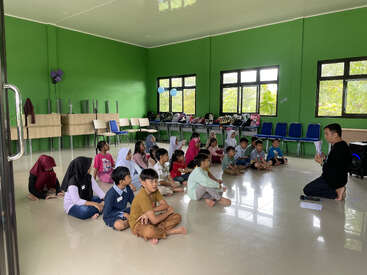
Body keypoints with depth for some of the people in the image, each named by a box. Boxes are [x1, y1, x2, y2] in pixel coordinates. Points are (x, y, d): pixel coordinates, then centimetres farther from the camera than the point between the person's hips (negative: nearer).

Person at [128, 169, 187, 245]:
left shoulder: (155, 190, -4)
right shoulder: (143, 196, -28)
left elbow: (166, 205, -8)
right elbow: (154, 220, -31)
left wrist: (150, 211, -23)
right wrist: (168, 212, -14)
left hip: (150, 220, 8)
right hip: (138, 224, -8)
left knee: (177, 217, -4)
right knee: (149, 231, -43)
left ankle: (155, 234, -20)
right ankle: (171, 231, -15)